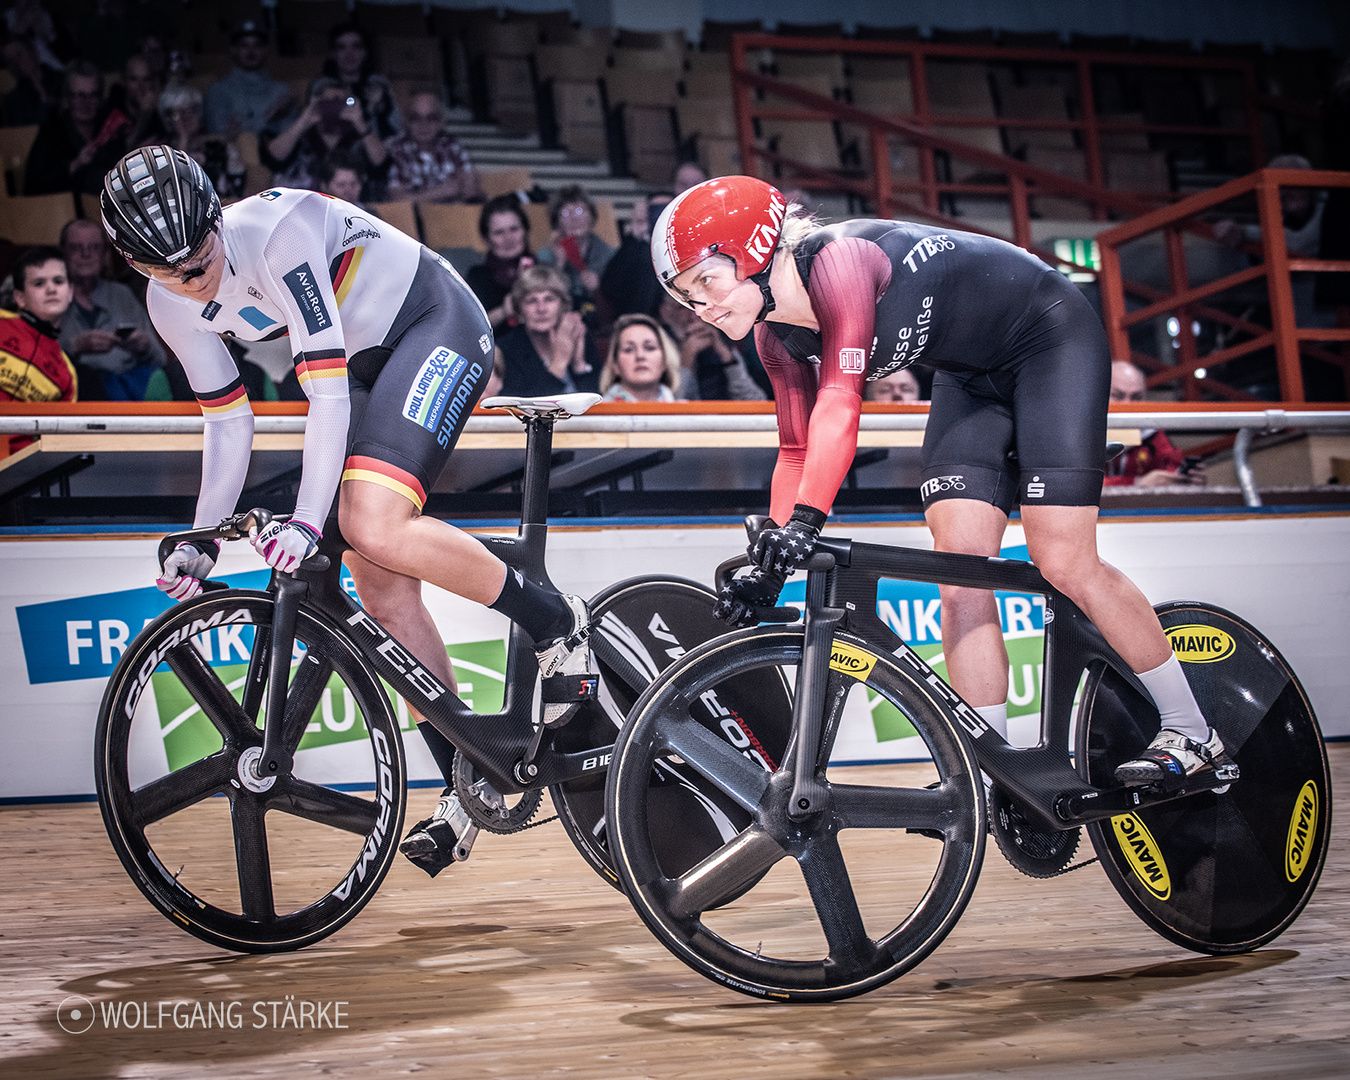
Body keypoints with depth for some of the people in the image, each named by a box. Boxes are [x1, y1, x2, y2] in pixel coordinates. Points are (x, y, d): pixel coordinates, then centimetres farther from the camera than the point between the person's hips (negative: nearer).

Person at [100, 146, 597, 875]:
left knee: (373, 528, -29)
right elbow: (228, 420, 6)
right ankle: (466, 781, 9)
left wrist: (309, 519, -35)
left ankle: (557, 623, -11)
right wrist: (202, 541, 1)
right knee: (379, 585, -1)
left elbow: (327, 390, -30)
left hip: (436, 325, -8)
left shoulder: (278, 233, -29)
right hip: (367, 361, 8)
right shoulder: (172, 307, -5)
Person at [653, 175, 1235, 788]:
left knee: (1063, 564, -13)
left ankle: (1192, 735, 1)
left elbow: (840, 400, -40)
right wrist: (769, 566, -9)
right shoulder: (777, 338, -5)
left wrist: (806, 520, -49)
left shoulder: (839, 261, -31)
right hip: (972, 373, 8)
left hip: (1051, 338, -8)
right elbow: (797, 453, 1)